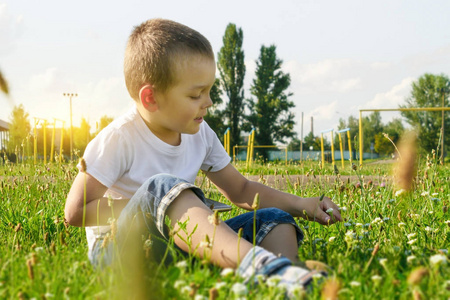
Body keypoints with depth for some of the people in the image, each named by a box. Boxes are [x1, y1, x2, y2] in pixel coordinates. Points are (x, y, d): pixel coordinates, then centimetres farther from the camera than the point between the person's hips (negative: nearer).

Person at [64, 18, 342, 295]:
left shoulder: (200, 134, 5)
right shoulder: (119, 139, -14)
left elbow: (240, 190, 15)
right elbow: (76, 212, -15)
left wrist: (300, 204, 2)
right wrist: (149, 207, -17)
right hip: (117, 249, -7)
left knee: (273, 220, -9)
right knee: (161, 186, -37)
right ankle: (262, 264, -58)